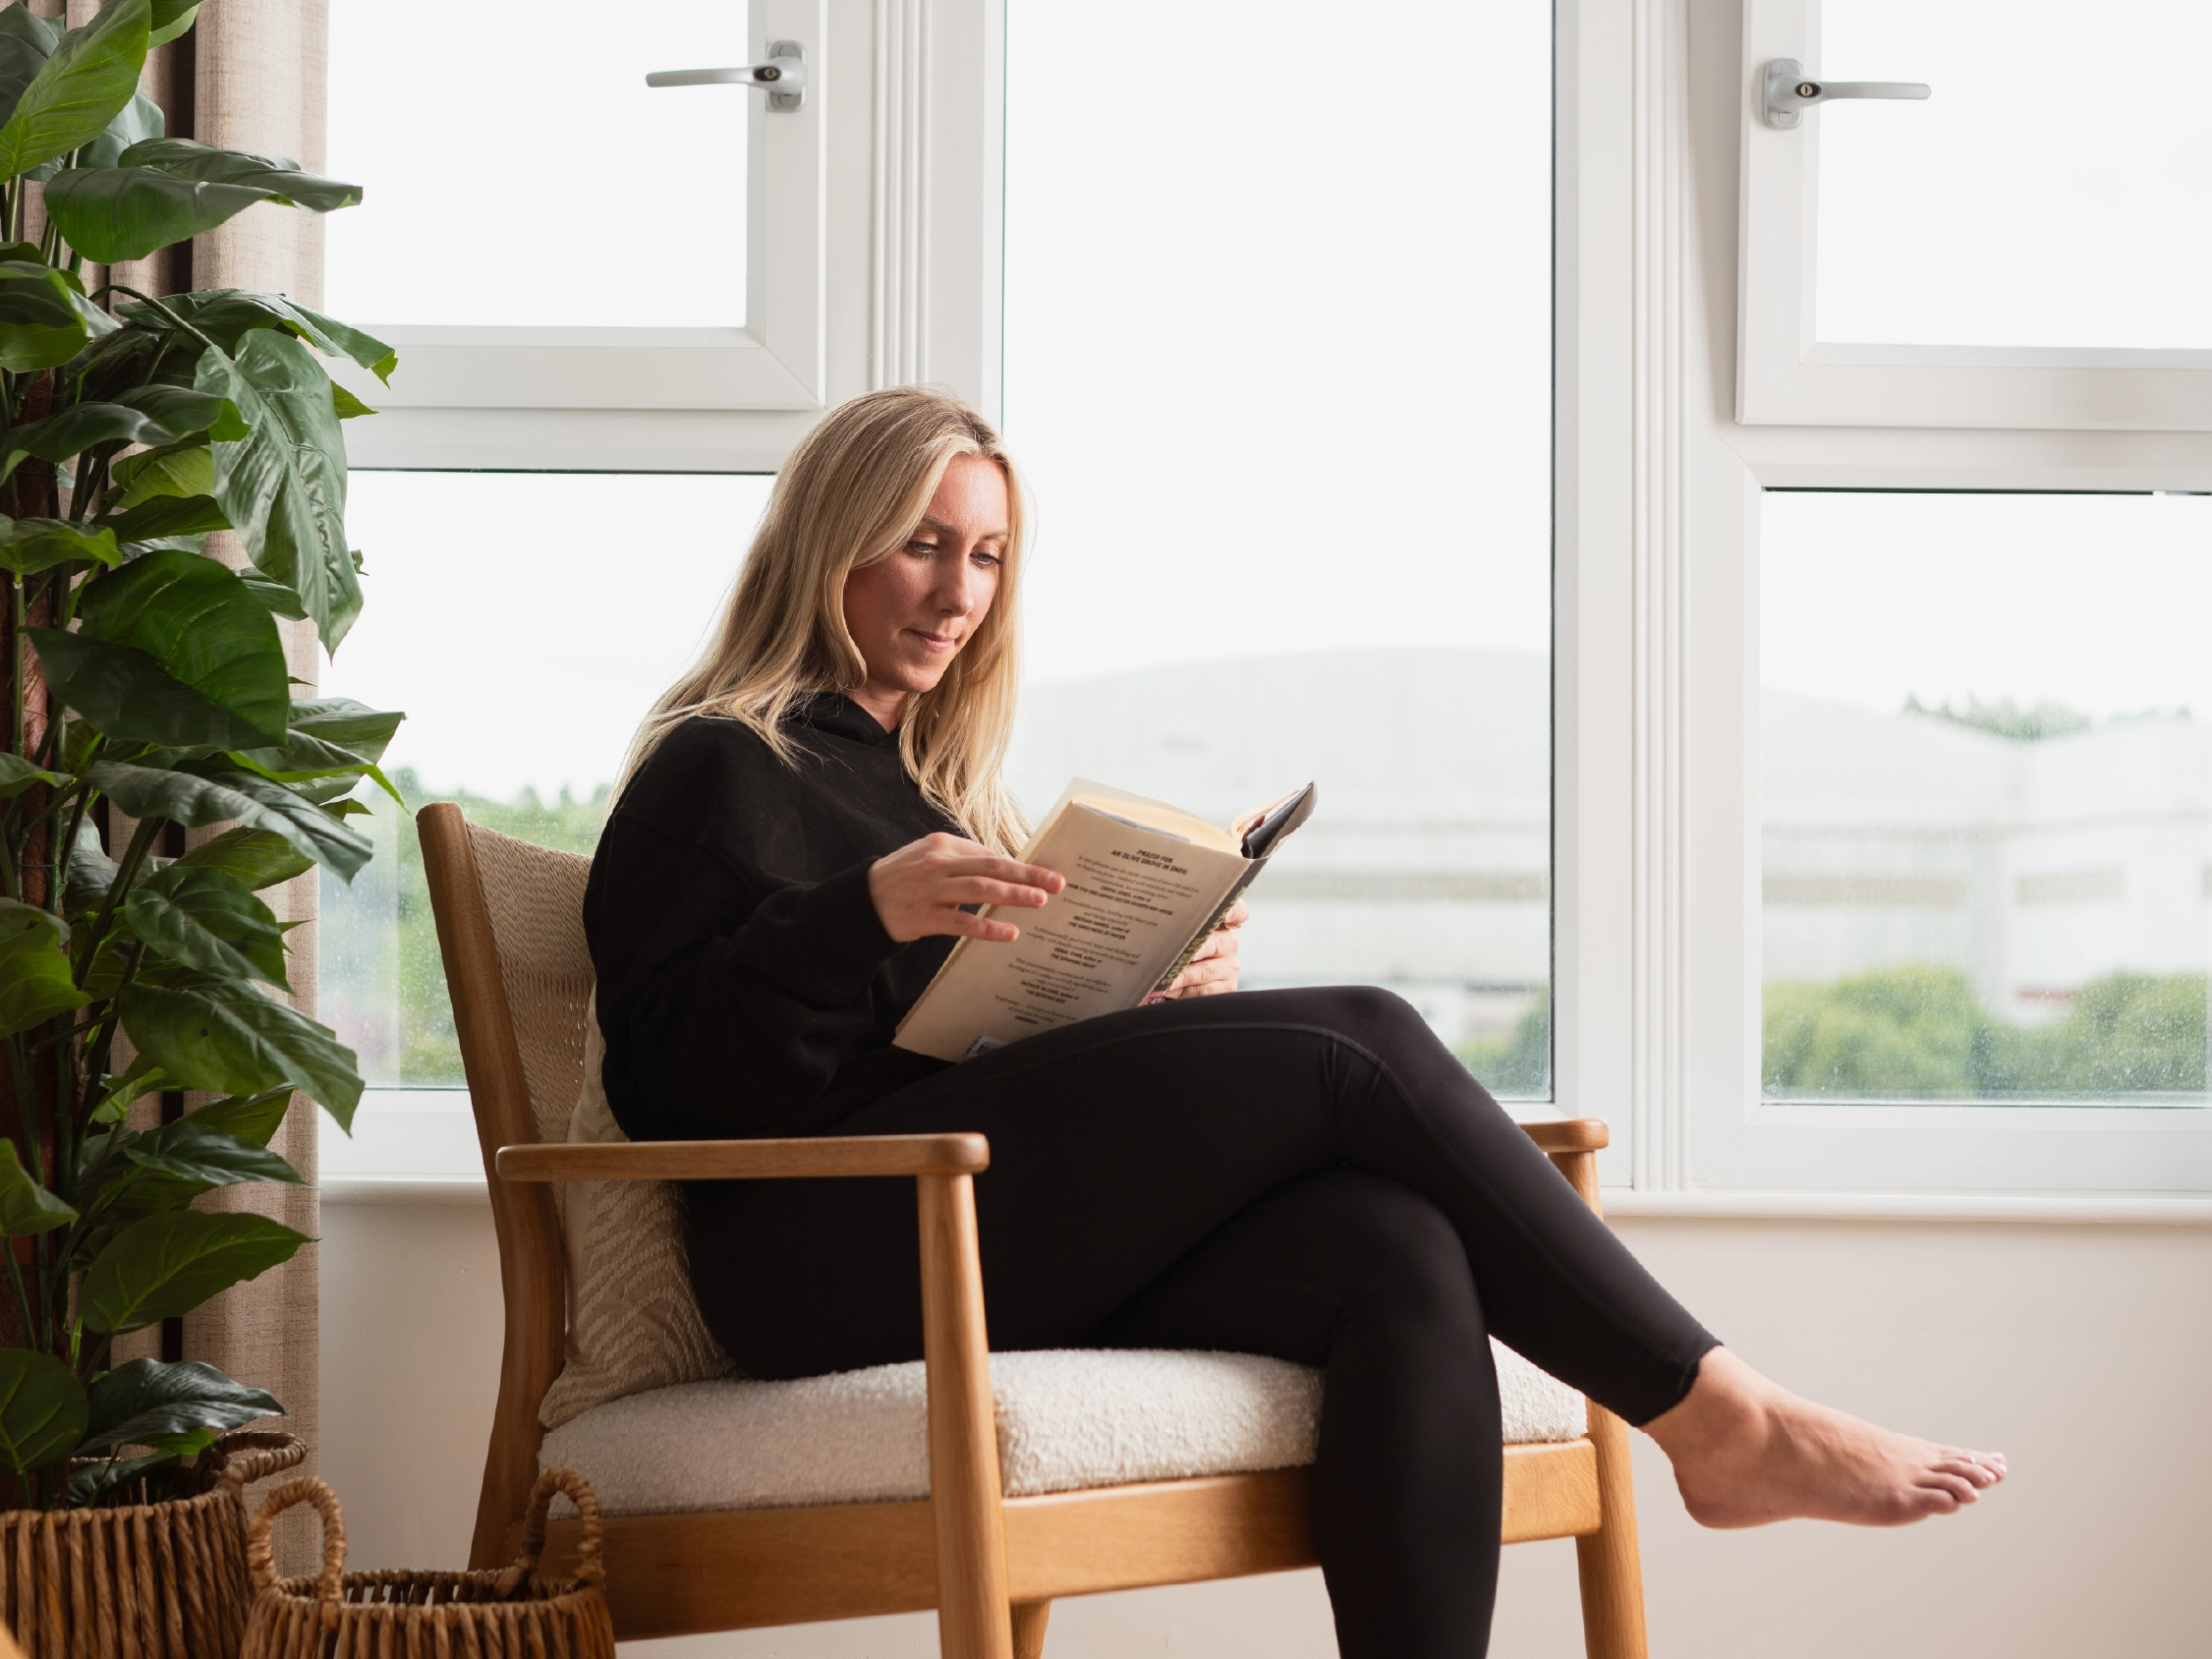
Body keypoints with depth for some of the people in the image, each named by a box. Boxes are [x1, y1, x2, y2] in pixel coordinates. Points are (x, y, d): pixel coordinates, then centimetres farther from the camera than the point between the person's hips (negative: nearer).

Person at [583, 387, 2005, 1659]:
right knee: (1358, 1046, -21)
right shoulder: (721, 769, 7)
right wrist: (869, 916, -20)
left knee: (1402, 1254, -24)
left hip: (1010, 1262, 7)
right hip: (832, 1251, -7)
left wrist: (1153, 995, 5)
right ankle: (1717, 1417, -13)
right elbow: (663, 1072, -7)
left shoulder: (933, 776, 30)